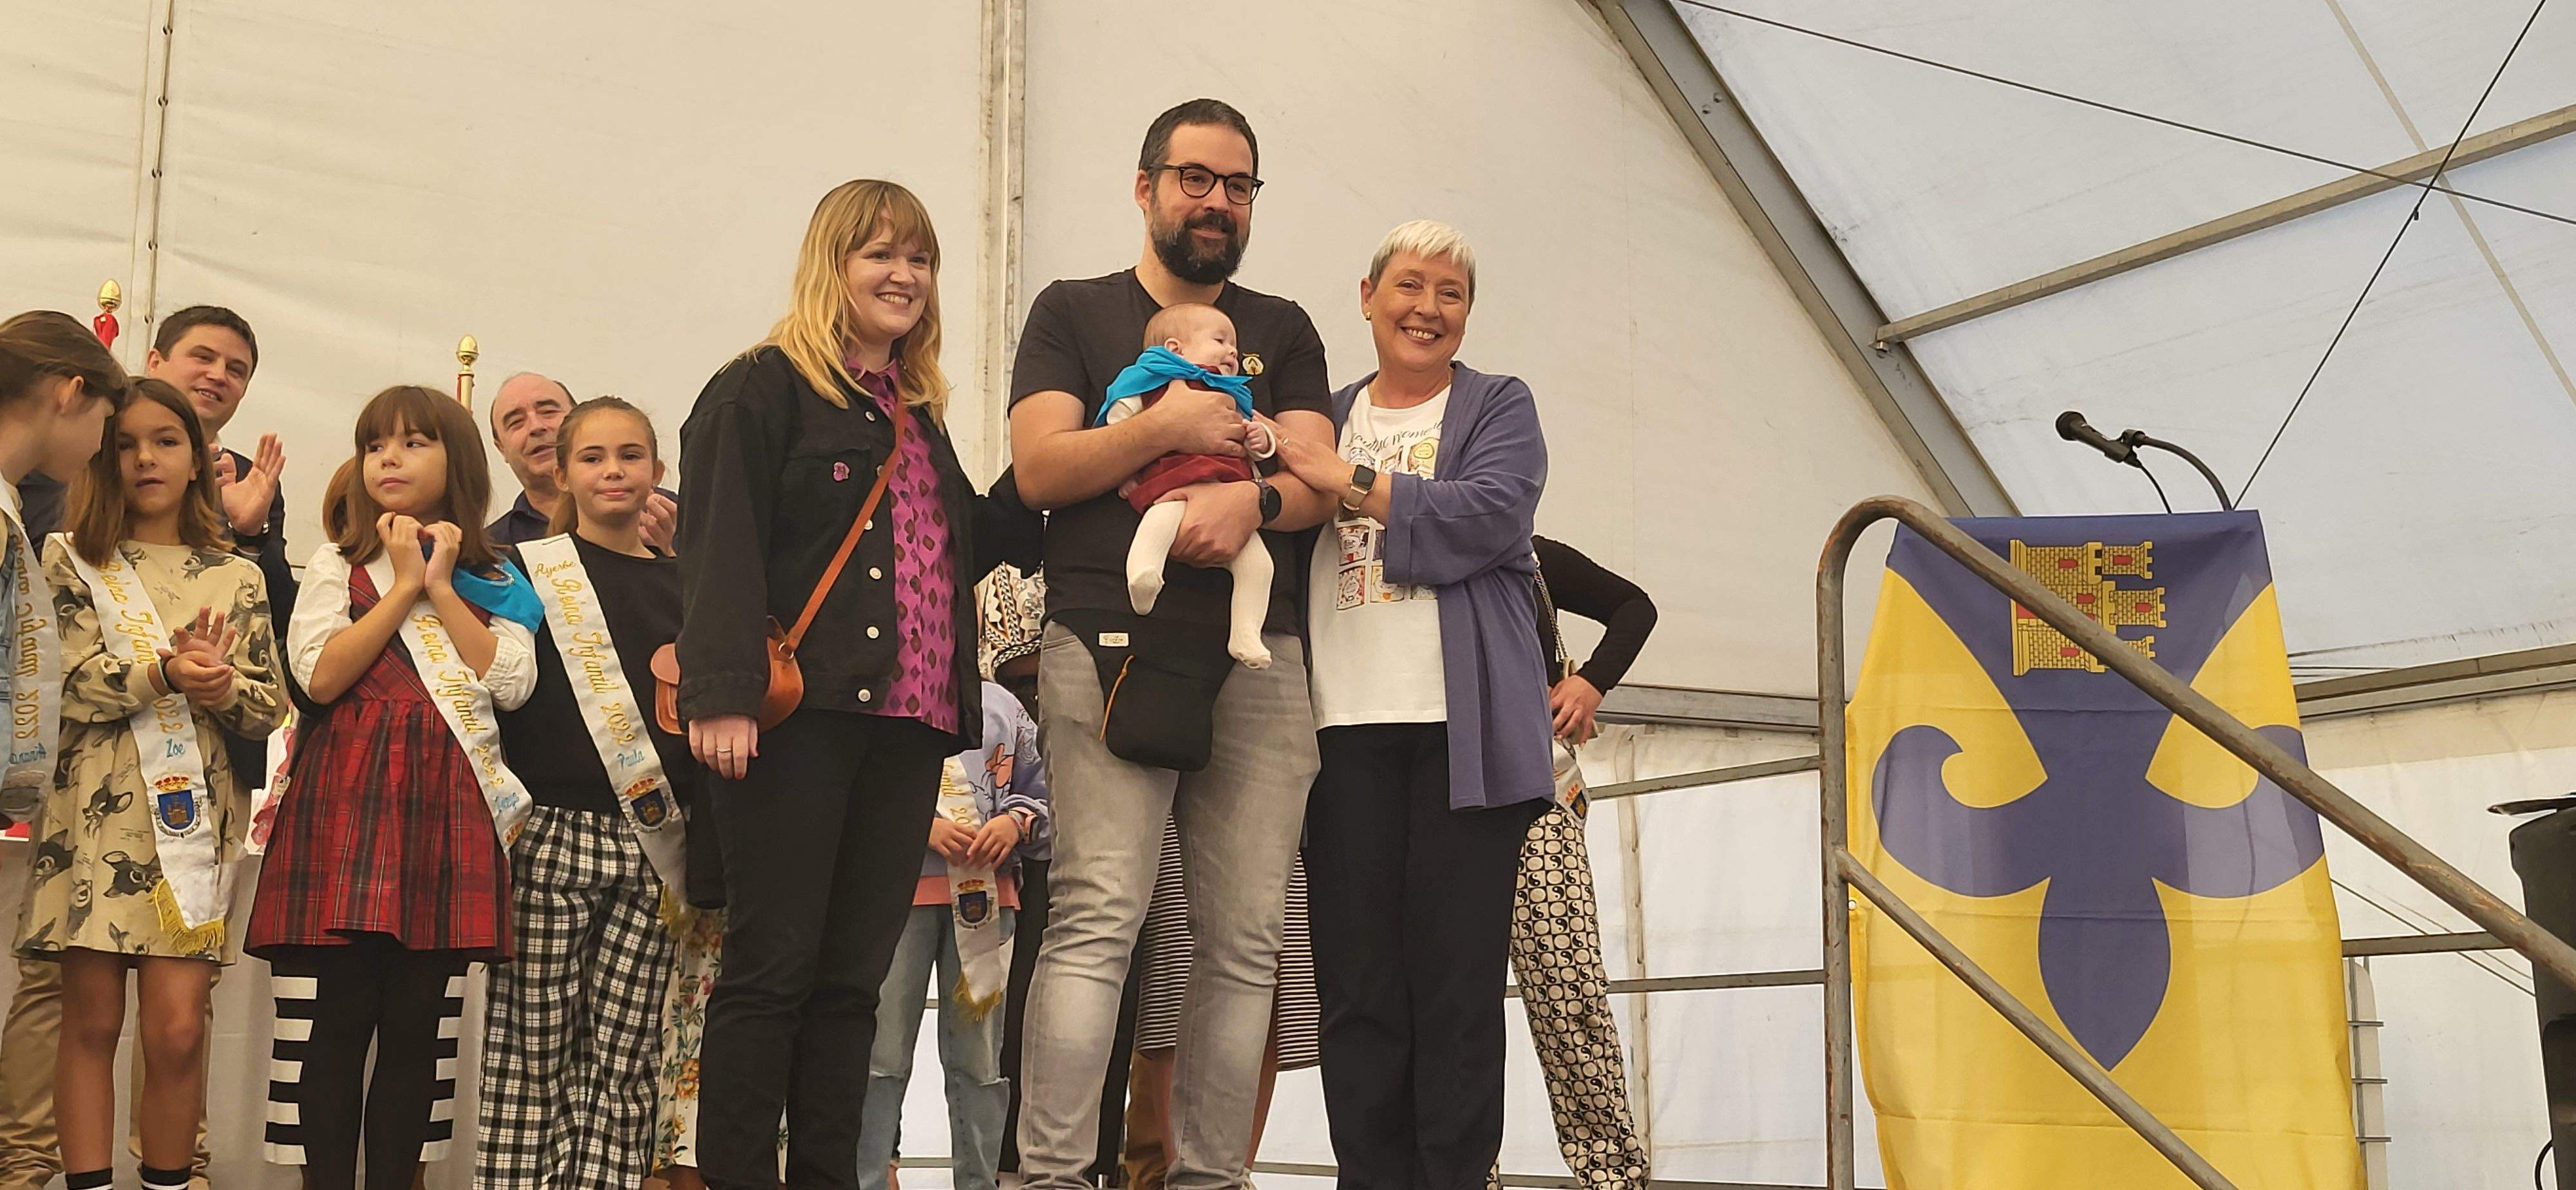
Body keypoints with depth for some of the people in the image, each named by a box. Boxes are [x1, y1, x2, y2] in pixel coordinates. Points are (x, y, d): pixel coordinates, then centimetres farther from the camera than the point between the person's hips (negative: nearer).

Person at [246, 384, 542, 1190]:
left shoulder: (494, 581, 16)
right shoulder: (340, 565, 11)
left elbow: (513, 683, -1)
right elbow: (320, 675, -5)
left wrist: (440, 587, -1)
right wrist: (403, 588, -4)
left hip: (450, 811, 2)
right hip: (348, 800, -1)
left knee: (419, 1025, 3)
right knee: (334, 1018, -6)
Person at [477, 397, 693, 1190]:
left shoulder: (681, 582, 15)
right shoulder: (524, 571, 5)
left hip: (652, 850, 3)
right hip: (550, 835, -3)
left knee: (625, 1060, 2)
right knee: (534, 1051, -1)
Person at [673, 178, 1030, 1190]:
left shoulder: (919, 413, 23)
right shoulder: (764, 388, -1)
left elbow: (960, 554, 23)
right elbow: (721, 546, -11)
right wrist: (720, 694, -21)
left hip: (906, 726, 7)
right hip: (800, 721, -7)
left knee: (853, 979, 9)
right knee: (771, 968, -4)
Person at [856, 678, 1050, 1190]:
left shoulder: (1002, 707, 17)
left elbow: (1042, 793, 19)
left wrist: (1015, 823, -2)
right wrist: (918, 823, -13)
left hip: (985, 893, 4)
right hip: (898, 887, -3)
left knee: (980, 1059, 7)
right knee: (882, 1053, -4)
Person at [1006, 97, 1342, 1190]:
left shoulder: (1282, 331, 23)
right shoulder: (1075, 313, 16)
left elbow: (1320, 482, 11)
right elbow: (1038, 468, 3)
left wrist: (1251, 497, -11)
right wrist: (1168, 427, -8)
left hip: (1257, 656, 3)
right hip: (1109, 642, -3)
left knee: (1245, 937, -3)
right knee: (1097, 914, -15)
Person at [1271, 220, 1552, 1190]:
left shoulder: (1499, 408, 11)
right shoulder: (1324, 418, 21)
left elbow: (1486, 518, -8)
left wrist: (1346, 481, -8)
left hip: (1462, 726, -2)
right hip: (1345, 724, 2)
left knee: (1458, 980, -2)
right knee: (1357, 983, 0)